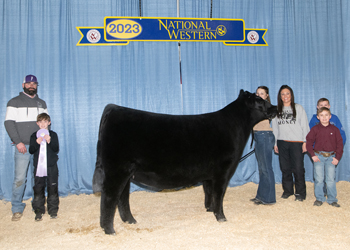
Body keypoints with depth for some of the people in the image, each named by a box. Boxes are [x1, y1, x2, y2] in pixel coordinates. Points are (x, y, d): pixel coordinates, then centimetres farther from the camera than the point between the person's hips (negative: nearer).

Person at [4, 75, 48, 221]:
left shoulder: (42, 103, 16)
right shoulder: (14, 102, 3)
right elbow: (9, 123, -4)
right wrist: (18, 142, -12)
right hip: (23, 147, -3)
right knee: (20, 178, -5)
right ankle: (17, 209, 6)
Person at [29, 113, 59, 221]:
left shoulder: (53, 135, 3)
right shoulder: (34, 136, 7)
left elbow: (56, 149, -5)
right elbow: (31, 151, 0)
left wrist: (50, 141, -20)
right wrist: (37, 143, -17)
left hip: (51, 166, -1)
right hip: (38, 166, 1)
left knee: (52, 188, 3)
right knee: (38, 189, 3)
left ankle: (53, 210, 14)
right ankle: (38, 211, 12)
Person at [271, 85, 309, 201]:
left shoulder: (298, 108, 5)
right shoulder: (276, 110, 11)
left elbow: (305, 126, 3)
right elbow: (274, 127, 13)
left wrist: (305, 142, -3)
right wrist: (275, 143, 9)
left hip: (296, 142, -2)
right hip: (282, 142, 3)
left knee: (298, 168, -5)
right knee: (285, 168, 6)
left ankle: (300, 193, 6)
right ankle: (287, 190, 20)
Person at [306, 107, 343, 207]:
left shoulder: (335, 129, 4)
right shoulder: (315, 129, 1)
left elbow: (340, 144, 6)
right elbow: (309, 142, 3)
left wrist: (337, 157, -1)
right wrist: (313, 155, -5)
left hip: (331, 157, 1)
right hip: (319, 156, -1)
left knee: (331, 179, 2)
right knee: (319, 179, 2)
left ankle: (332, 199, 13)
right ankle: (319, 198, 14)